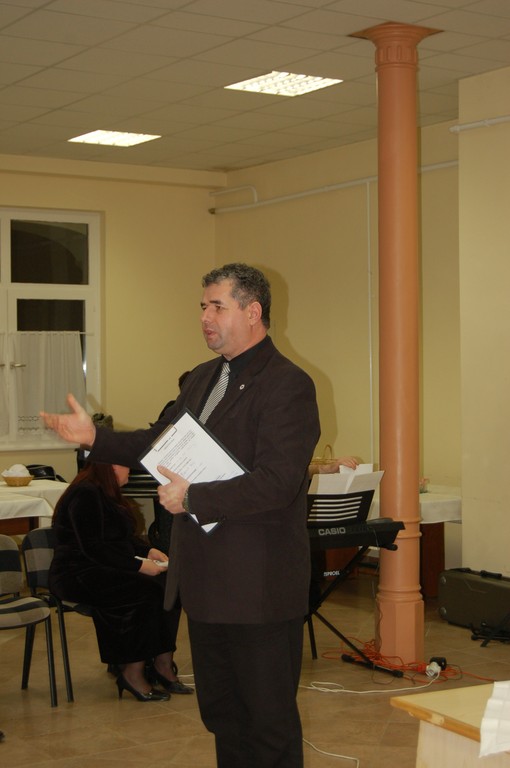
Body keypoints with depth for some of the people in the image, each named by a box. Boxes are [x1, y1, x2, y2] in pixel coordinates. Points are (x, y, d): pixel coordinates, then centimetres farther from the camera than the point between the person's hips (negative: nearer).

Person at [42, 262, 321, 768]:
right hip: (207, 582, 9)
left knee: (270, 721, 4)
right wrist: (95, 438, 8)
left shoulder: (287, 386, -15)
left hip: (258, 588, -9)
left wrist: (192, 498, -22)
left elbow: (276, 482, -24)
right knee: (221, 712, 20)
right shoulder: (202, 379, 13)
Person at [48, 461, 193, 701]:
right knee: (149, 590, -27)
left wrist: (148, 551, 6)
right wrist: (139, 566, -24)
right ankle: (133, 674, -19)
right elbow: (93, 549, -23)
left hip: (107, 571, 10)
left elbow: (123, 538, 25)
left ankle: (163, 665, -10)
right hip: (77, 575, -10)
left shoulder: (107, 493, 17)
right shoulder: (85, 495, -16)